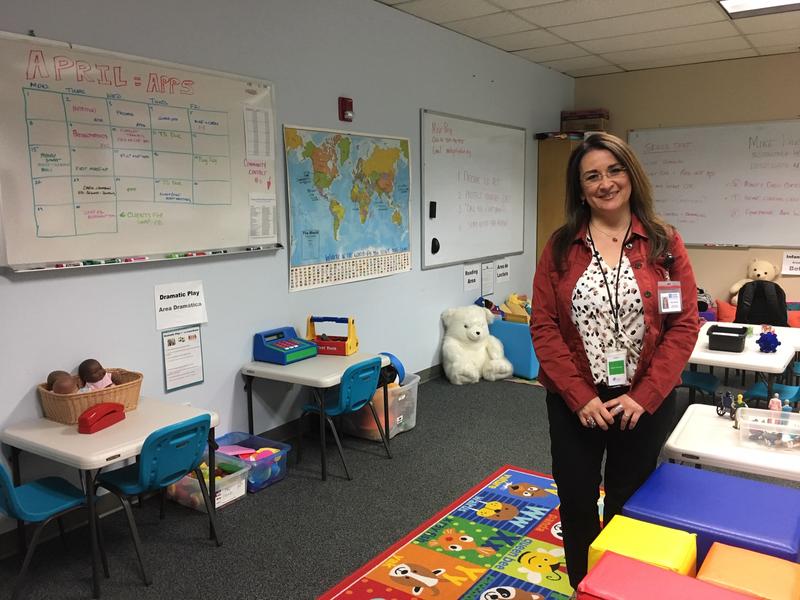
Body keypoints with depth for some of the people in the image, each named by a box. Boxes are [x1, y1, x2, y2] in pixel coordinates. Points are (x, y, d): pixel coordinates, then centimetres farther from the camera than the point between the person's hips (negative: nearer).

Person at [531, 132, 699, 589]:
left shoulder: (664, 243, -3)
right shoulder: (560, 248, -3)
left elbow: (685, 325, -5)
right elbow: (544, 326, -6)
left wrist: (644, 397, -13)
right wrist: (580, 397, -13)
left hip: (646, 404, 0)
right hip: (574, 403, 0)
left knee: (629, 508, 17)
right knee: (577, 505, 14)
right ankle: (582, 587, 38)